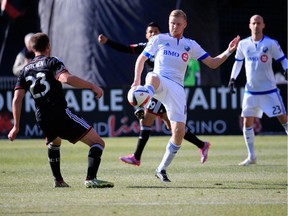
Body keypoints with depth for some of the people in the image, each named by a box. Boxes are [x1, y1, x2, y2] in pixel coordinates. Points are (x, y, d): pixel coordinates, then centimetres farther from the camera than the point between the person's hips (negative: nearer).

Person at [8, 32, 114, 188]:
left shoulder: (25, 71, 15)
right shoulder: (52, 63, -1)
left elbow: (17, 99, 6)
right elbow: (66, 78, -22)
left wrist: (16, 126, 8)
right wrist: (92, 86, -18)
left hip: (42, 120, 6)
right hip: (61, 114, -6)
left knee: (53, 143, 39)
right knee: (98, 143, -4)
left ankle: (58, 180, 33)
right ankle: (91, 179, -21)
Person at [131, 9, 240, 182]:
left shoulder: (190, 45, 16)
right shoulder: (159, 39, 12)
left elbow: (212, 63, 17)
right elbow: (141, 59, 19)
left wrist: (228, 52, 1)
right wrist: (137, 80, 5)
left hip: (177, 89, 2)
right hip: (159, 84, -2)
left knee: (179, 132, -7)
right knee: (153, 77, -41)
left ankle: (162, 169, 8)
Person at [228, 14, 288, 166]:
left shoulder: (271, 44, -5)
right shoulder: (243, 44, 4)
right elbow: (238, 62, 16)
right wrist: (232, 79, 8)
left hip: (269, 90, -3)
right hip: (250, 90, 3)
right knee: (247, 122, -1)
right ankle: (251, 156, 7)